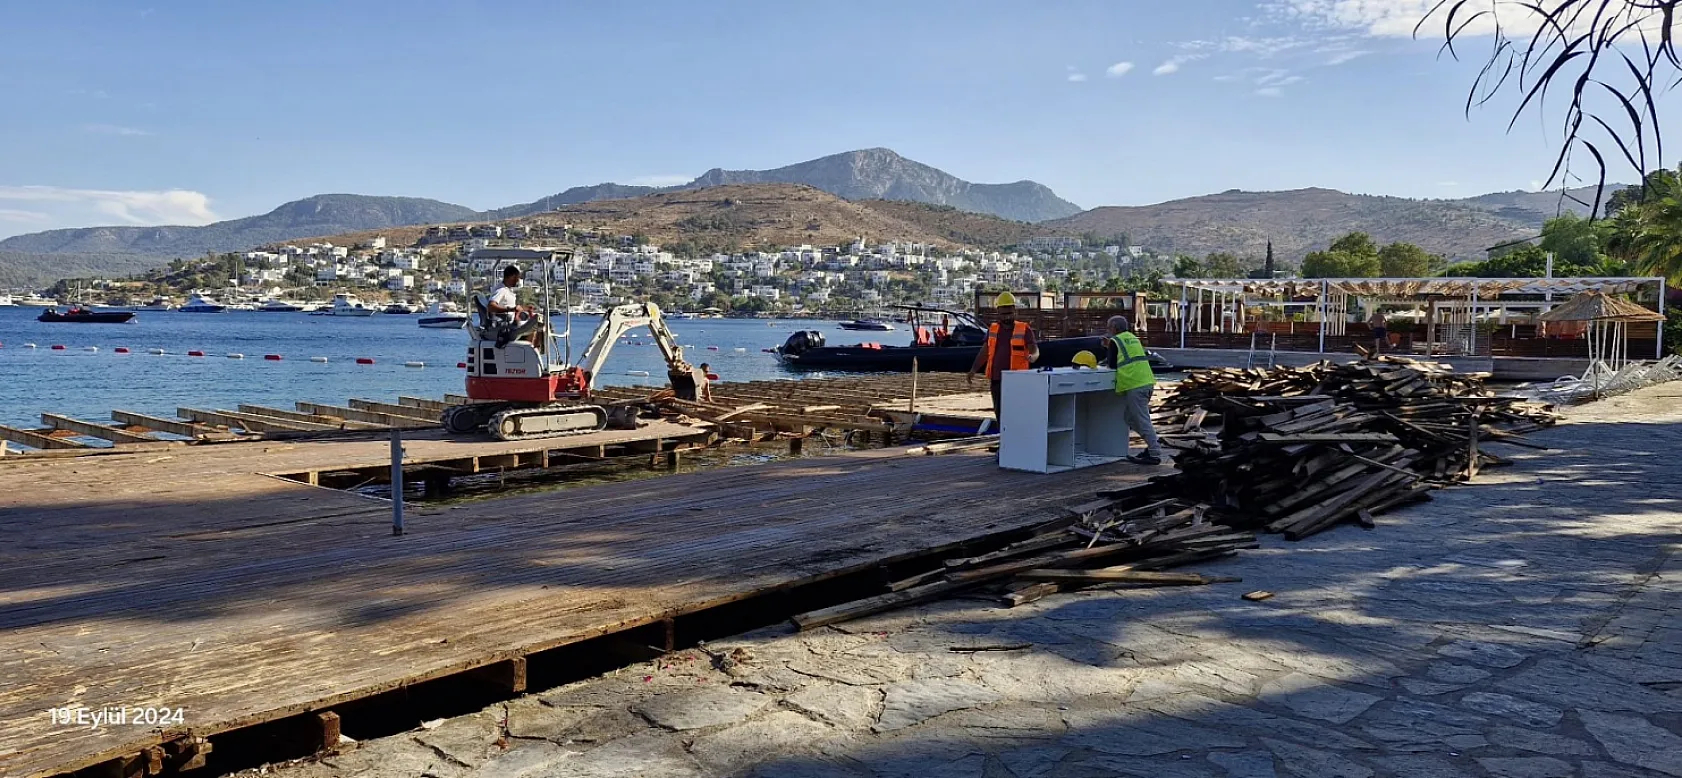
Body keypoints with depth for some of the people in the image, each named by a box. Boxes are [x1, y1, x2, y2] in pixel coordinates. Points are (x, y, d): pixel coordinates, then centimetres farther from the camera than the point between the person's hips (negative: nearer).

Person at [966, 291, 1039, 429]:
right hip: (996, 379, 5)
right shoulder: (992, 330, 12)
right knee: (999, 413, 9)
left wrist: (1032, 357, -32)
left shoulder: (1024, 330, -1)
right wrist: (973, 370, 5)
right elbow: (984, 352, 15)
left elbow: (1035, 350, -8)